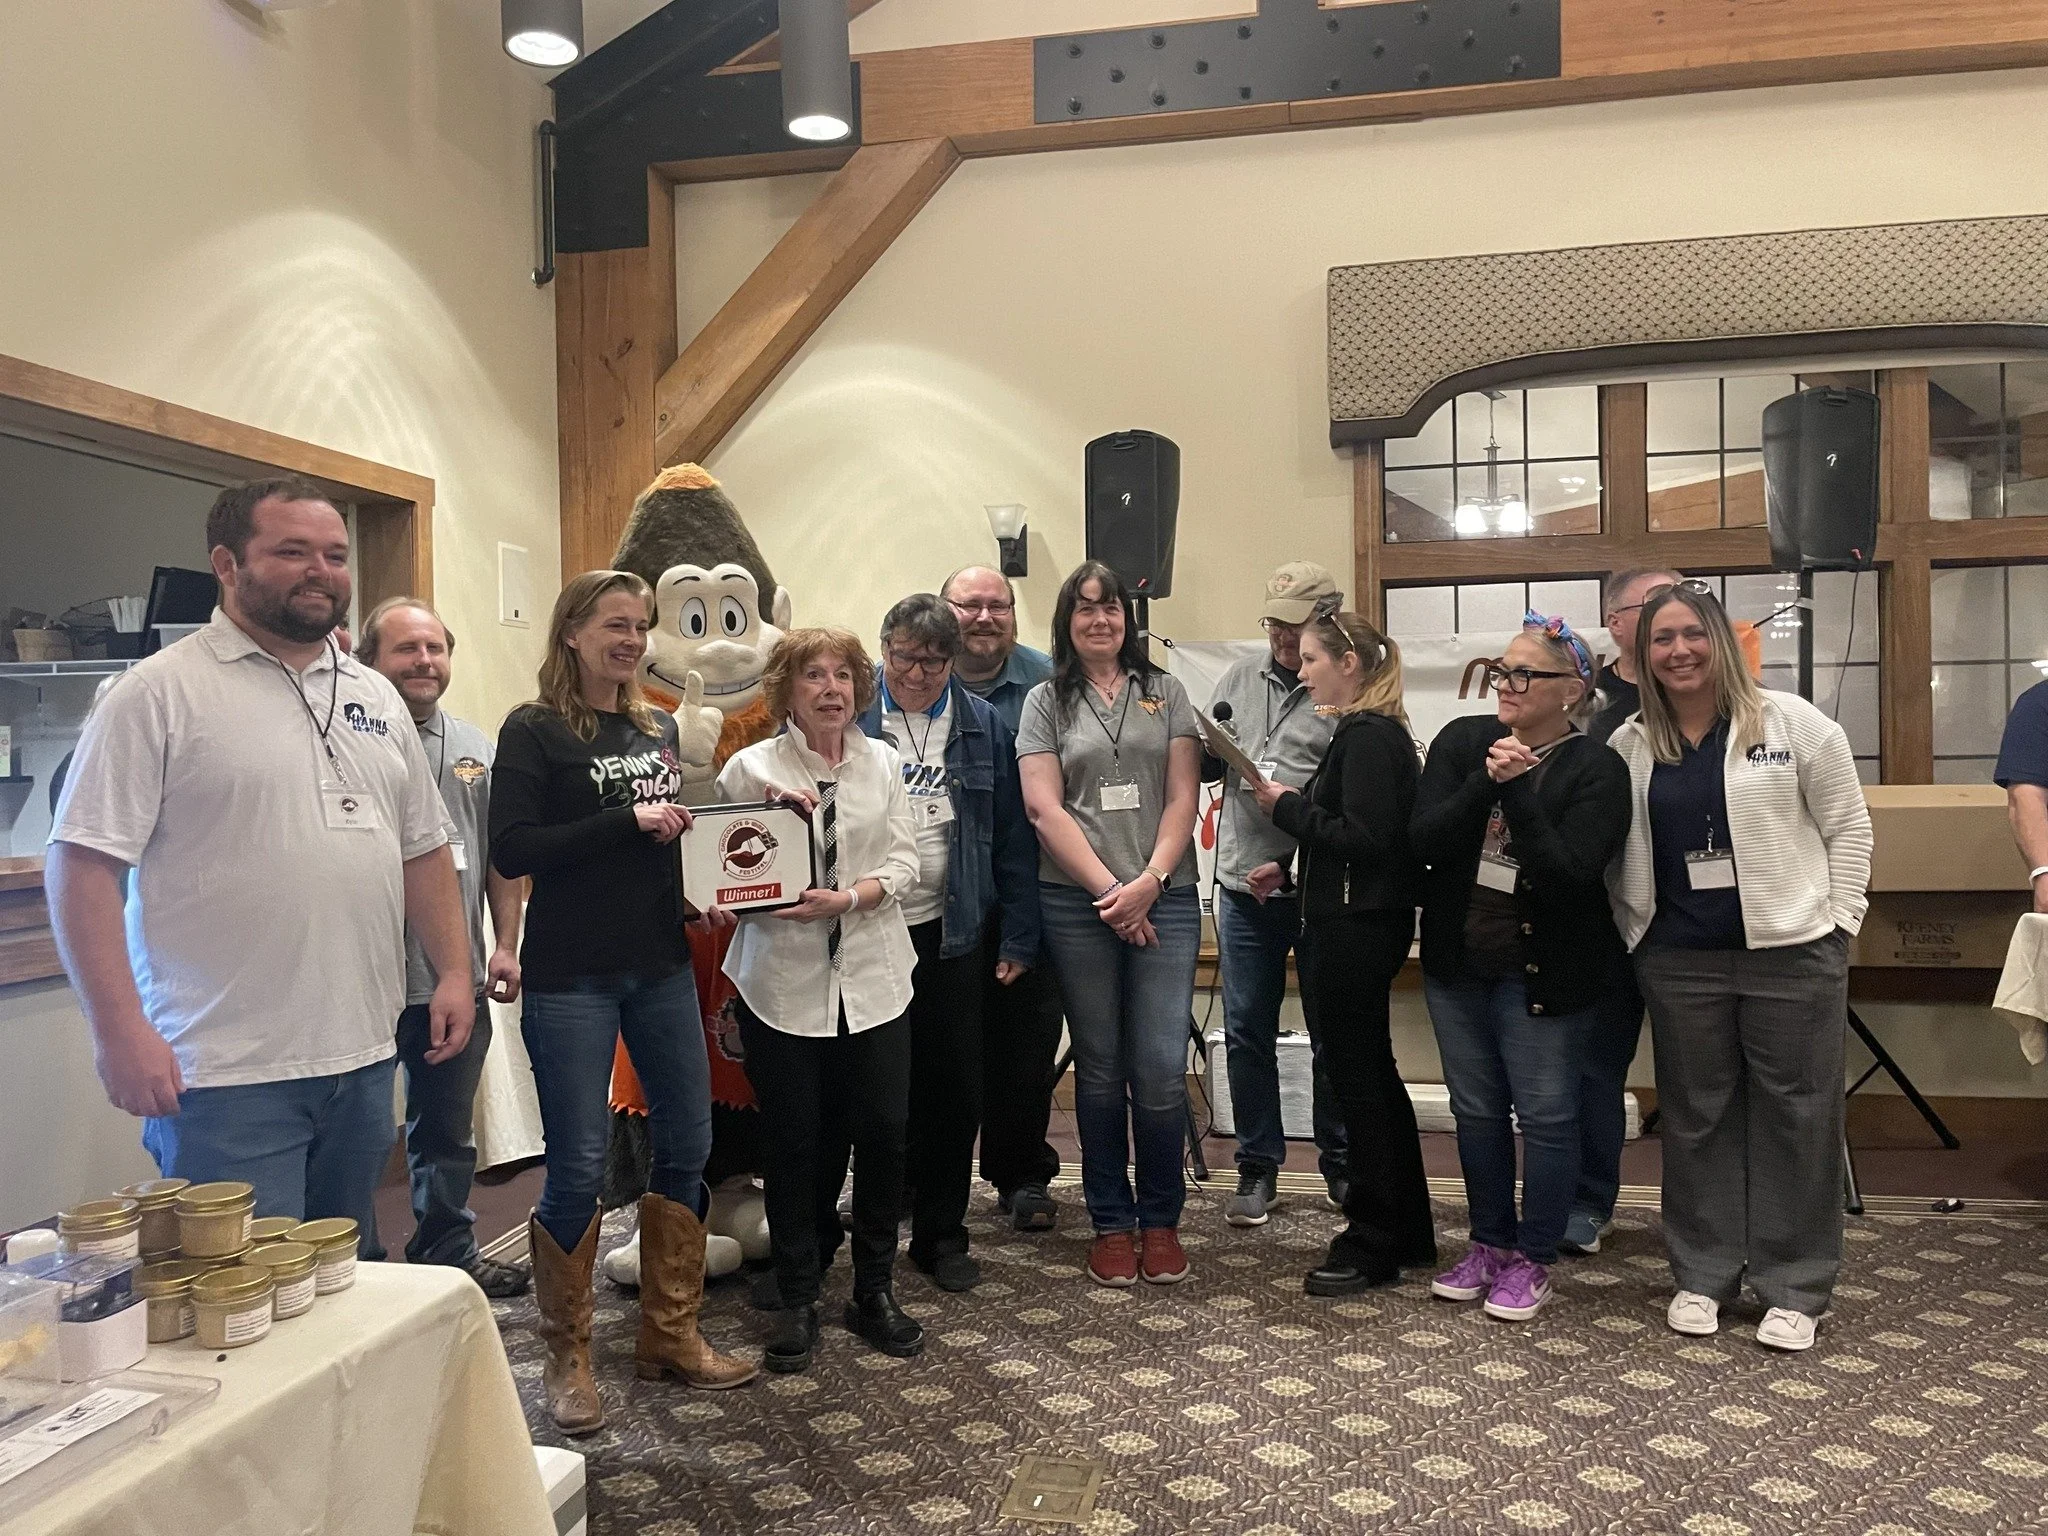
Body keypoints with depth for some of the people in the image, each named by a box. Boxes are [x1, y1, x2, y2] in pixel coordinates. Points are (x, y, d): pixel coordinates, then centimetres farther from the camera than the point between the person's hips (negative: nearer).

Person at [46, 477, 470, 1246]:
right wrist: (120, 1031, -16)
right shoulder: (160, 692, -7)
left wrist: (454, 972, 9)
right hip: (226, 1073, -6)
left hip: (363, 1058, 6)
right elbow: (84, 865, -11)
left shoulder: (376, 697, 12)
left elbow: (423, 848, 17)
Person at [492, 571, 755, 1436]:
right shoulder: (534, 731, -7)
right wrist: (628, 821, -20)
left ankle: (671, 1335, 25)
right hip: (571, 977, -6)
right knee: (579, 1165, -1)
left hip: (661, 966, 6)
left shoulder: (659, 729, 11)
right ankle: (567, 1358, 18)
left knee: (687, 1145, 9)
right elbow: (511, 850, -16)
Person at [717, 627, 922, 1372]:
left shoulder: (882, 763, 7)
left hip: (873, 977, 2)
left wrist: (846, 899, -15)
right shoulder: (751, 767, -1)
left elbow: (902, 865, 2)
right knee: (794, 1142, 5)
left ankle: (874, 1292, 21)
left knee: (884, 1131, 2)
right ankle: (798, 1301, 22)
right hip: (782, 981, -2)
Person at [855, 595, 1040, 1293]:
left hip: (951, 933, 2)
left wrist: (1018, 937, 2)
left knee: (952, 1089, 9)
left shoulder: (983, 727, 6)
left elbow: (1012, 837, 6)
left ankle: (941, 1233, 25)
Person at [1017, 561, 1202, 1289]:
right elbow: (1044, 807, -2)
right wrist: (1109, 889, -10)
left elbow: (1182, 798, 4)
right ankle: (1111, 1222, 20)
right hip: (1077, 903, 0)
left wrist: (1148, 884, -10)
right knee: (1100, 1069, 8)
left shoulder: (1166, 694, 10)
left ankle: (1160, 1220, 15)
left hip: (1163, 899, 0)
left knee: (1162, 1070, -3)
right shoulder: (1045, 702, 7)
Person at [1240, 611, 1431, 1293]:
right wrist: (1292, 870, 12)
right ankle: (1407, 1231, 29)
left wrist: (1289, 807, -14)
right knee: (1372, 1079, 17)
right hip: (1351, 923, 11)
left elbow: (1366, 839, -25)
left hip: (1356, 930, -11)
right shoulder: (1367, 732, 14)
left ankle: (1372, 1244, 12)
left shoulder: (1369, 737, -17)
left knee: (1358, 1081, 0)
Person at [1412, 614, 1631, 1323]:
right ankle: (1490, 1242, 32)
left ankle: (1532, 1260, 22)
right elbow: (1424, 838, -10)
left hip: (1543, 971, -4)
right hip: (1458, 962, 4)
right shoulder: (1461, 740, 0)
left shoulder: (1596, 769, -11)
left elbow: (1571, 873, -21)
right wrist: (1488, 781, -22)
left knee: (1544, 1114, 6)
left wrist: (1517, 792, -25)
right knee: (1476, 1109, 15)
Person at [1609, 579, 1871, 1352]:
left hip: (1791, 952, -2)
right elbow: (1611, 850, 9)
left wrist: (1836, 925, -4)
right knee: (1695, 1116, 11)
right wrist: (1631, 931, 3)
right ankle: (1703, 1274, 25)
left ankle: (1795, 1288, 18)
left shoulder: (1793, 722, -3)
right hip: (1678, 961, 3)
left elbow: (1847, 828, 0)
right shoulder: (1629, 746, 4)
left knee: (1795, 1116, 5)